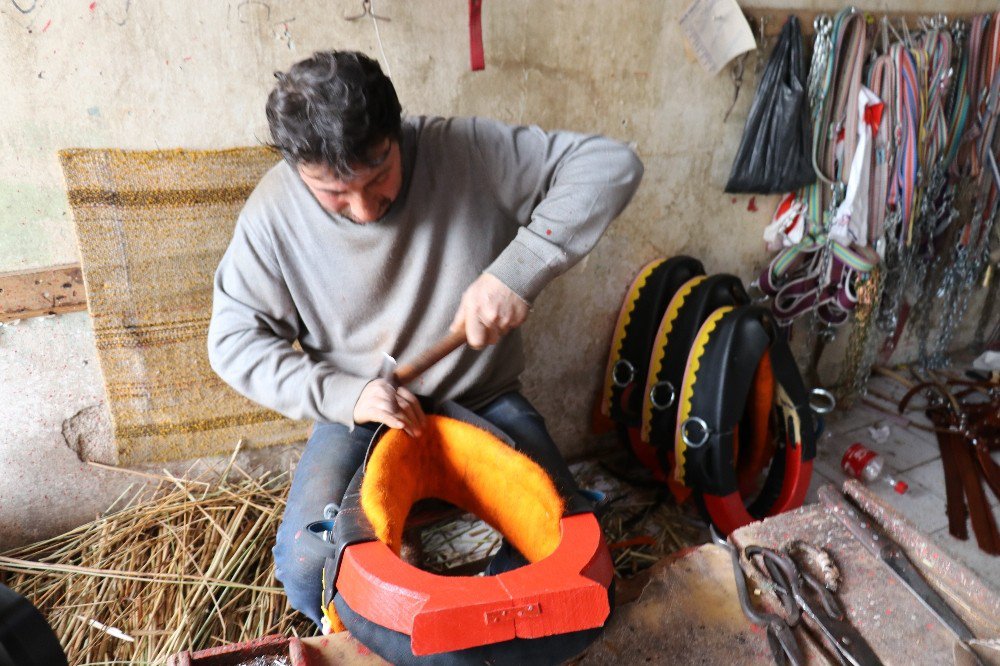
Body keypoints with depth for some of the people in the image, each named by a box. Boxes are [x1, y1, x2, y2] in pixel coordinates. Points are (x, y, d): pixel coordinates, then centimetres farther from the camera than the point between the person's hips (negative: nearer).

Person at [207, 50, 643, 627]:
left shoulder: (466, 150, -16)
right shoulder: (274, 213, -11)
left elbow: (610, 164, -17)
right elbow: (234, 340, -3)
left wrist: (519, 270, -30)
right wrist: (342, 395, -19)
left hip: (485, 400, 0)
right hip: (360, 413, 1)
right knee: (307, 570, -20)